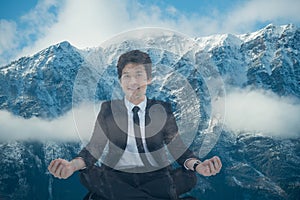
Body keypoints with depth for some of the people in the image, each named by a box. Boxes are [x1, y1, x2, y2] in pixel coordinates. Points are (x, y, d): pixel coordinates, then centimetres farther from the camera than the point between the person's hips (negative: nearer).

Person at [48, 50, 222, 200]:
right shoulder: (108, 109, 8)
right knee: (89, 175, -30)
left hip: (156, 176, 0)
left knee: (189, 177, -30)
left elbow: (177, 147, 1)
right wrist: (72, 165, -23)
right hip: (116, 176, 0)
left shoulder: (162, 109, 8)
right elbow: (95, 147, 0)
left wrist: (198, 165, -22)